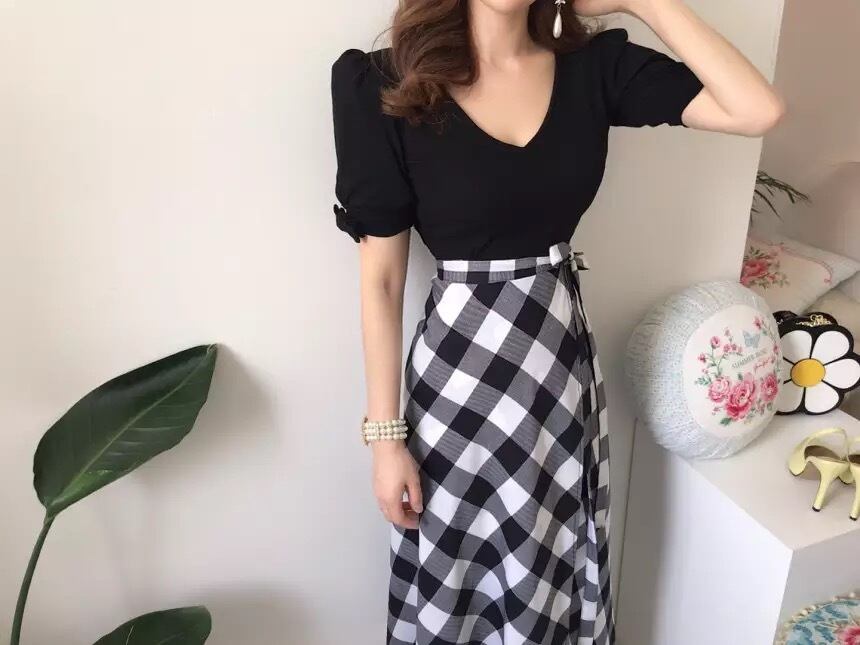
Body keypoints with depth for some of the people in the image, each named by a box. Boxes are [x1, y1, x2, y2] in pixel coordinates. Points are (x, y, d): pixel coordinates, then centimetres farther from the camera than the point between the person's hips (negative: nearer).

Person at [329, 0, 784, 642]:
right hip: (462, 373, -3)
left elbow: (759, 110, -11)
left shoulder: (593, 64, -2)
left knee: (556, 574, 23)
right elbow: (381, 279, -10)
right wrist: (385, 435, -8)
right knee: (460, 585, 18)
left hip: (562, 360, 4)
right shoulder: (390, 85, -12)